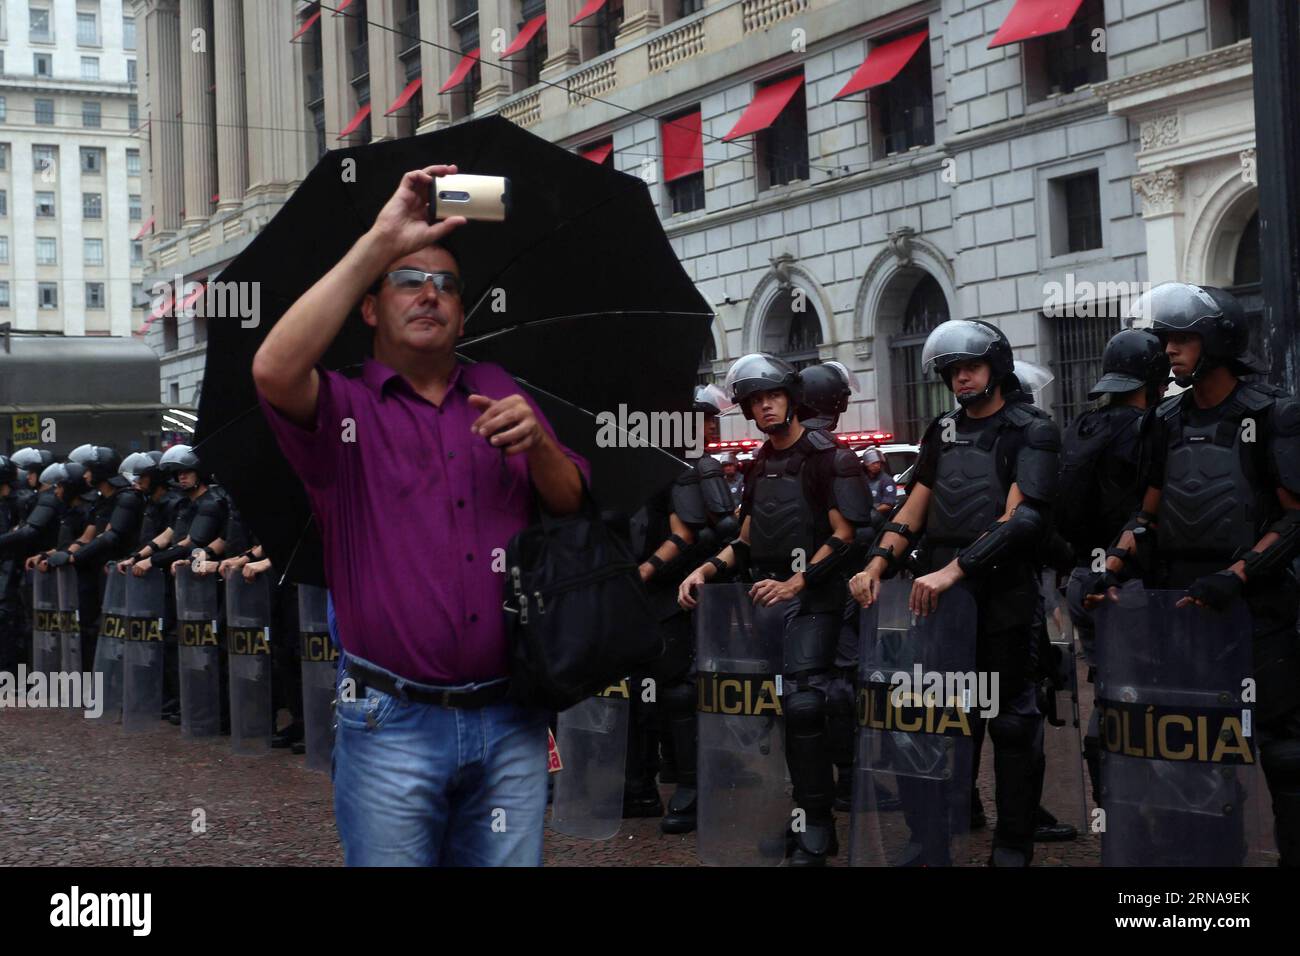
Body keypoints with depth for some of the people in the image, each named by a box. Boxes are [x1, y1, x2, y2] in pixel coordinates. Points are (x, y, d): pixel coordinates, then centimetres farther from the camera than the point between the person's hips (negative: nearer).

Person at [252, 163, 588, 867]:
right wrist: (379, 243, -21)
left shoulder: (497, 393, 15)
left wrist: (538, 445, -13)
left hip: (510, 724, 3)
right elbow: (274, 370, -21)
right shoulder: (345, 409, 2)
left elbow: (573, 508, 10)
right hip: (392, 725, -3)